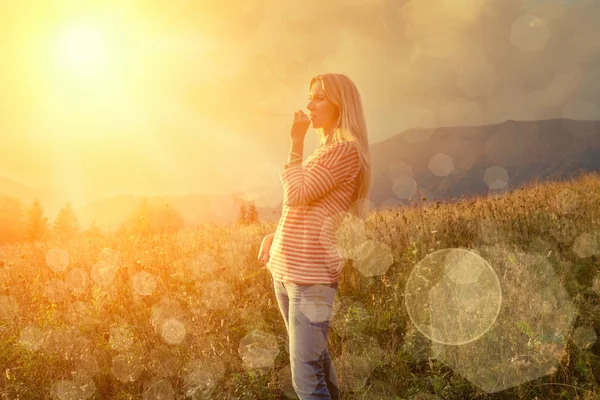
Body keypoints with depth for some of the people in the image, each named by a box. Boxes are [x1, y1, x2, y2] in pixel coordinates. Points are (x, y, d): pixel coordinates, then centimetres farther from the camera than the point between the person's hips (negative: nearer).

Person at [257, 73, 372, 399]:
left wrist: (296, 142, -10)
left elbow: (297, 196, -17)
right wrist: (275, 236, 10)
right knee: (314, 357, 18)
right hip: (284, 269, 9)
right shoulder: (323, 151, 18)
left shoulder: (346, 150, -10)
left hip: (311, 274, -9)